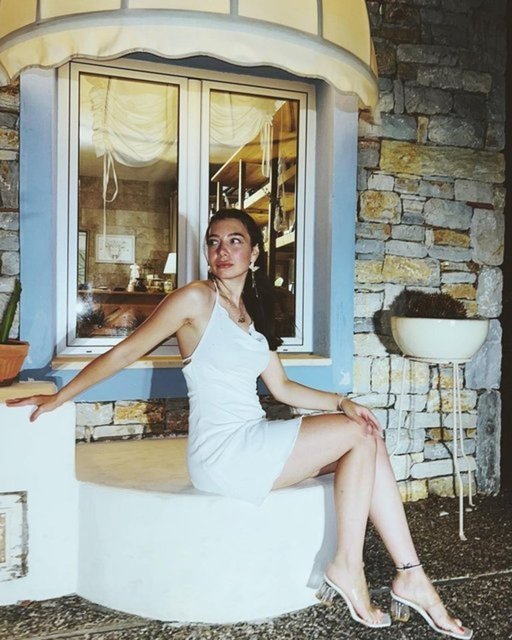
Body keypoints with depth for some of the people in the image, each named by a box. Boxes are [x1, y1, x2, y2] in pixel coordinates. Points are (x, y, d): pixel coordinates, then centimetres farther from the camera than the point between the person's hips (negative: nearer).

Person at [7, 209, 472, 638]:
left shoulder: (252, 314, 16)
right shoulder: (196, 298, -7)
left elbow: (281, 387, 13)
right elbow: (126, 352, -7)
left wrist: (341, 402, 1)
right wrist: (58, 398, -9)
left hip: (253, 445, 7)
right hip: (222, 453, -7)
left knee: (366, 437, -4)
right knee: (359, 435, -9)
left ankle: (410, 577, 1)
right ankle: (348, 569, 1)